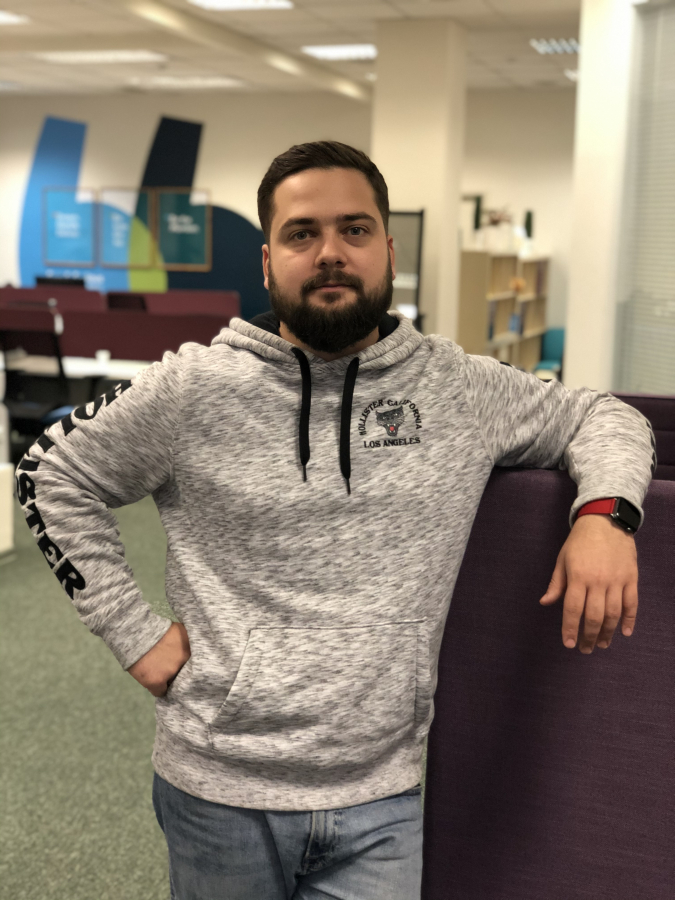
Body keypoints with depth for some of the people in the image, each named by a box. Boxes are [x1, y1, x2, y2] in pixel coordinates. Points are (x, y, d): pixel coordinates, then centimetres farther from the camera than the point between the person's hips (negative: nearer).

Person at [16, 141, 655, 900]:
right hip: (218, 790, 0)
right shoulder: (194, 389, -6)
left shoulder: (460, 386, -1)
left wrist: (606, 513, -9)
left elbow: (601, 418, 12)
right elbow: (52, 476, 4)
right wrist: (135, 635, -1)